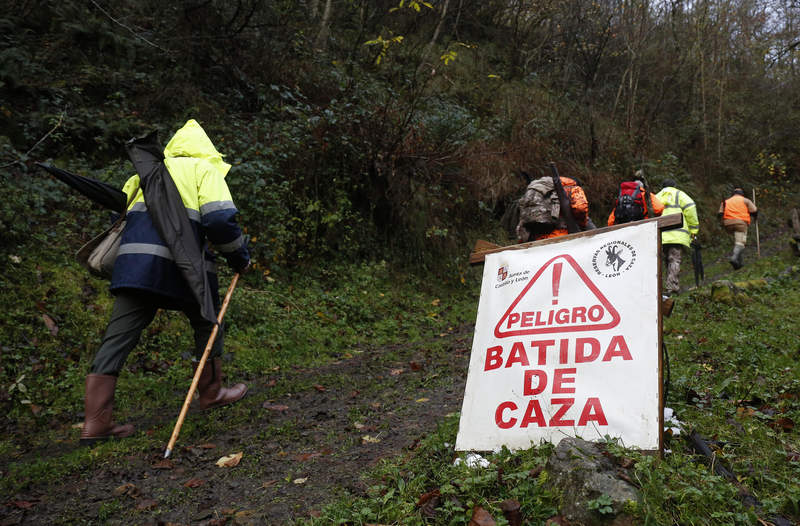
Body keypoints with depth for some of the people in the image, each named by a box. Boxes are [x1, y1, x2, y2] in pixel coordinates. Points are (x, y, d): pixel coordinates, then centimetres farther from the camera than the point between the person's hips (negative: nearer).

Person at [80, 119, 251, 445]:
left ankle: (95, 423, 6)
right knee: (208, 324, 18)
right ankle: (210, 393, 31)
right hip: (179, 265, -5)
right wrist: (240, 257, 4)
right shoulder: (205, 169, 5)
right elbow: (220, 219, -9)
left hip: (132, 264, 5)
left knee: (117, 339, 6)